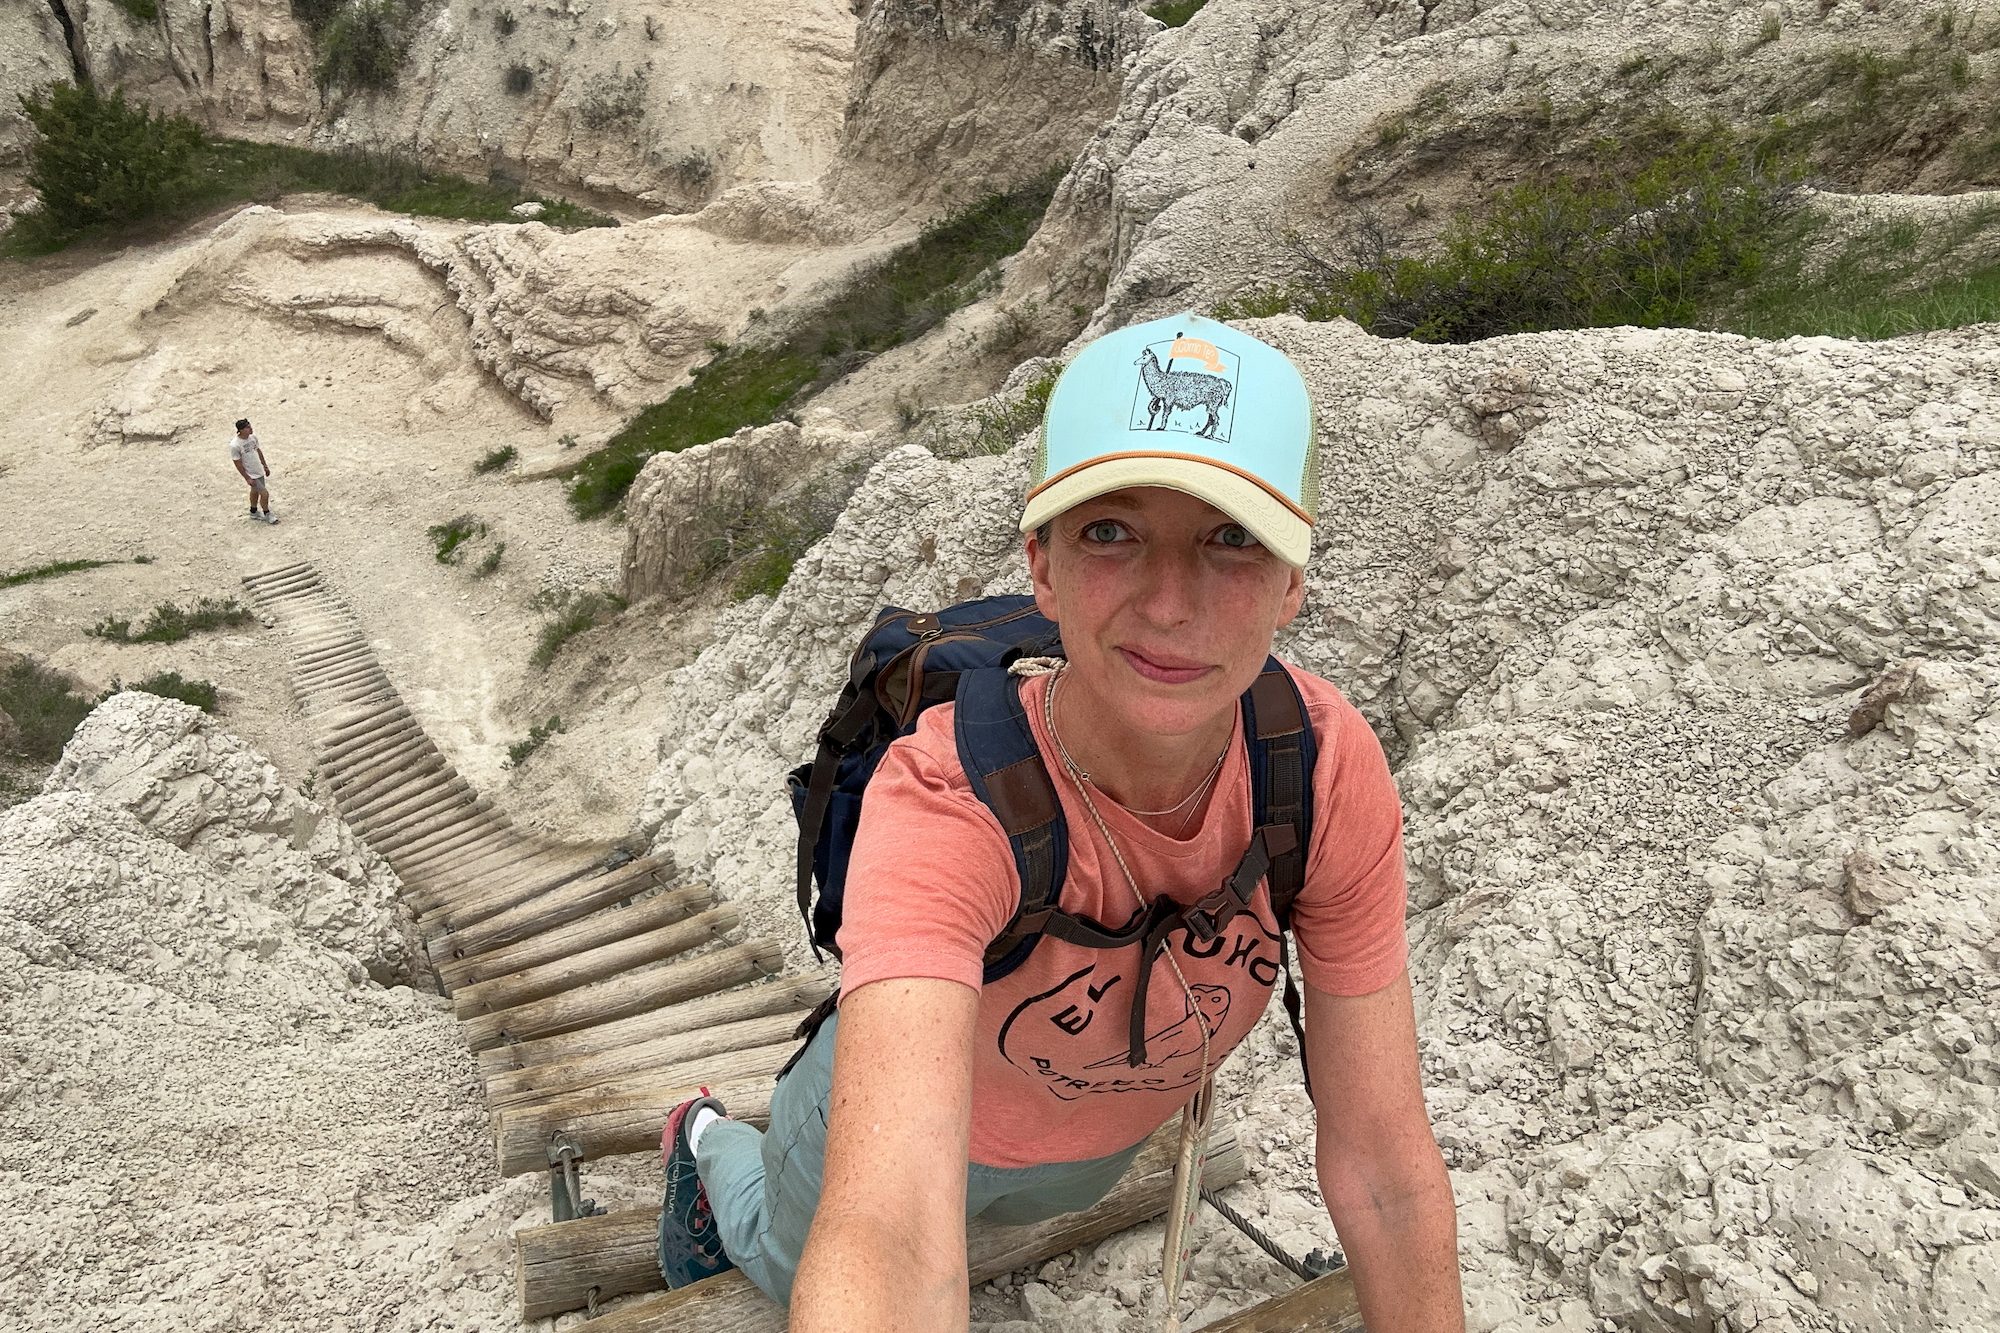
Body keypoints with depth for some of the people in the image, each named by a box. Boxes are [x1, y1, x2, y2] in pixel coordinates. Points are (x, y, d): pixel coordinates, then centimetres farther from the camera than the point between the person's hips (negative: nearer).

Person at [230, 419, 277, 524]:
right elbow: (238, 464, -20)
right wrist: (248, 478, -18)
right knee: (265, 493, -6)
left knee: (255, 491, 24)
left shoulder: (253, 436, -6)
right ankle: (267, 515, 15)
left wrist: (265, 466, 16)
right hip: (250, 475, -7)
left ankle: (254, 512, 44)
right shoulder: (234, 445, -27)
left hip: (259, 471, 7)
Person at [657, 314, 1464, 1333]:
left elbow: (1382, 1164, -24)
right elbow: (889, 1242, -57)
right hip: (917, 1100, -3)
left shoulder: (1329, 767, -33)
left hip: (1111, 1128, 3)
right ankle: (712, 1146, 59)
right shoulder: (943, 802, -46)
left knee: (1017, 1204, 37)